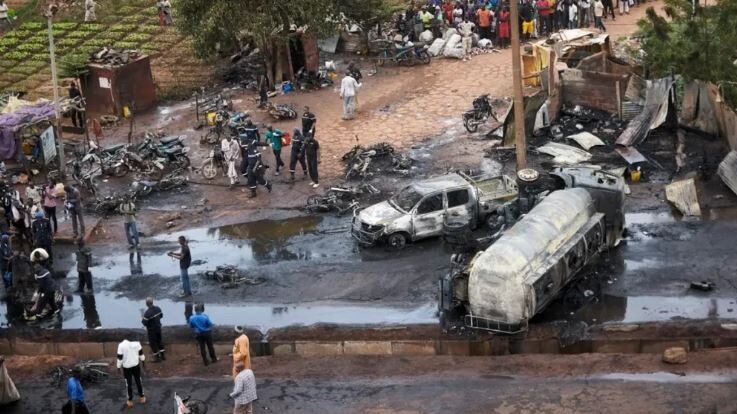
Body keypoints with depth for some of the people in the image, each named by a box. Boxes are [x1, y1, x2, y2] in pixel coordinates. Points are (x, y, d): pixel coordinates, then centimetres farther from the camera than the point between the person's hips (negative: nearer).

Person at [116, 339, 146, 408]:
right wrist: (142, 360, 19)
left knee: (128, 383, 11)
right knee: (138, 381, 19)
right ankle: (142, 397, 29)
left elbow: (120, 357, -12)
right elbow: (140, 353, 2)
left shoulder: (121, 345, -18)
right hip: (136, 365, 2)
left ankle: (130, 401, 18)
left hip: (126, 366, -2)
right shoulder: (136, 343, -11)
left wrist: (119, 366, 0)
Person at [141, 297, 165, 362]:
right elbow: (161, 315, 8)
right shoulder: (158, 308, -8)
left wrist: (142, 320, -4)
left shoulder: (147, 313, -29)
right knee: (159, 341, 22)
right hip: (158, 327, 7)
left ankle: (157, 357, 18)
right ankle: (162, 355, 32)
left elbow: (145, 323, -24)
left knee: (153, 343, 9)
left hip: (151, 330, -7)